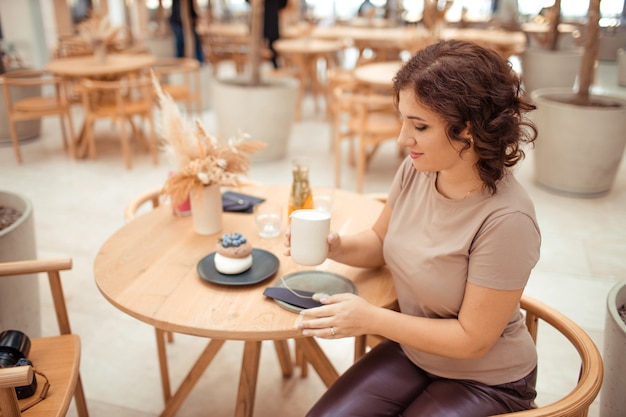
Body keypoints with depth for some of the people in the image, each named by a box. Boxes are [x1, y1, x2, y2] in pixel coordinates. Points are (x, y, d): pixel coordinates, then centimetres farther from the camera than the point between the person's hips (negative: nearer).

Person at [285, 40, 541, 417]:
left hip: (485, 381, -5)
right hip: (411, 352, 5)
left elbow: (472, 339, -21)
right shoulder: (415, 170, -12)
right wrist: (336, 247, -13)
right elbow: (380, 242, 7)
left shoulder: (505, 219, -30)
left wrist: (371, 319, -22)